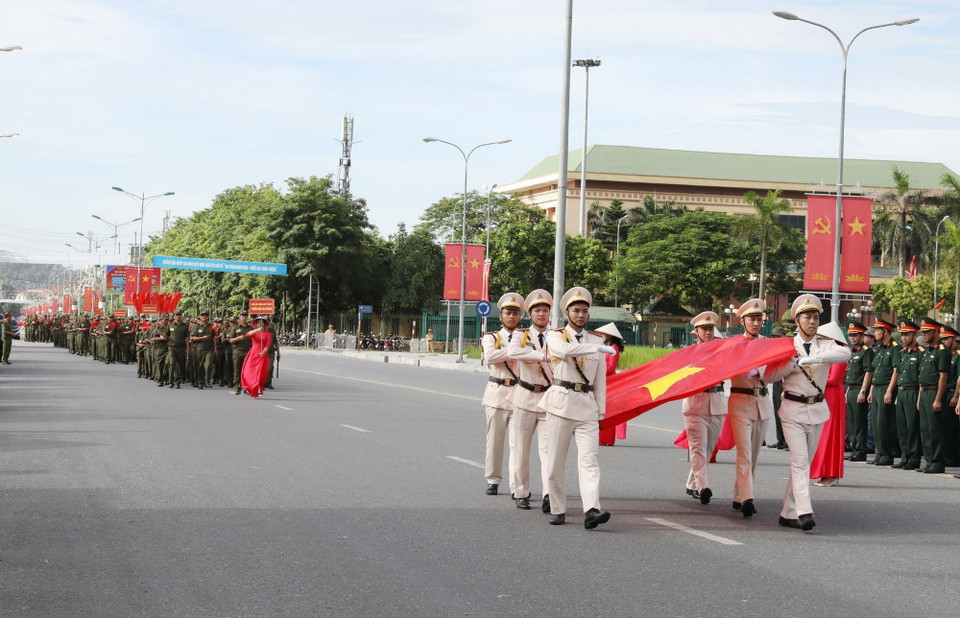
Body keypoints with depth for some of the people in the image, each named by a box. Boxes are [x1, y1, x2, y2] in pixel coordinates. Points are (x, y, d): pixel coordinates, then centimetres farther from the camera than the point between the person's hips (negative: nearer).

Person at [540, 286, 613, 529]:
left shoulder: (595, 341, 14)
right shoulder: (555, 336, 4)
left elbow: (600, 379, 16)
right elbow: (565, 350, -21)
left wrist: (601, 409, 12)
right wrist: (598, 348, -23)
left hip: (587, 406, 2)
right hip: (561, 404, -2)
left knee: (590, 458, -13)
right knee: (556, 461, 2)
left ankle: (591, 511, -25)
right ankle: (557, 510, 15)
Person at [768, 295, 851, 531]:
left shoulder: (825, 344, 1)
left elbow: (845, 353, -21)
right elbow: (770, 374, -6)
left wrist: (812, 359, -31)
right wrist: (793, 363, -19)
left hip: (817, 409, 3)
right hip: (793, 409, -3)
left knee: (804, 462, 8)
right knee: (800, 461, -14)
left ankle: (788, 513, 16)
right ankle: (804, 512, -22)